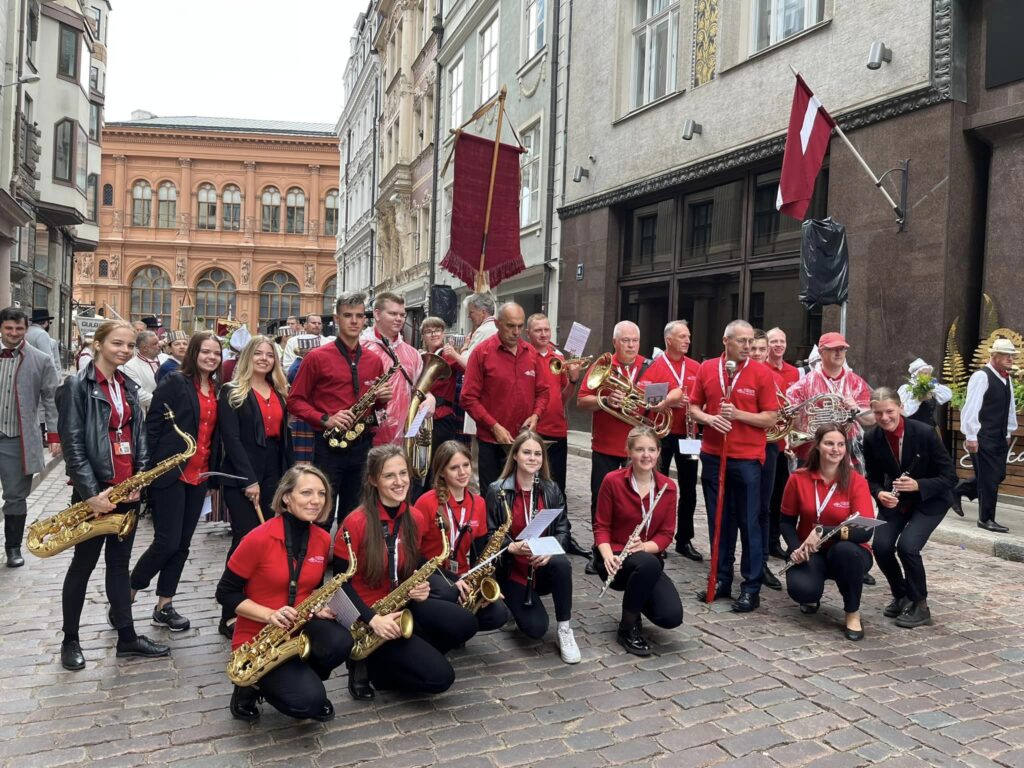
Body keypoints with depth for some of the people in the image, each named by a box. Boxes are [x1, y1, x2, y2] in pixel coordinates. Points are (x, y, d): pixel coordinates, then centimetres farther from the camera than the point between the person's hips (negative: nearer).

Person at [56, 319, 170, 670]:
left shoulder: (129, 387, 11)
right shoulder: (77, 385, -9)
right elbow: (72, 443, -14)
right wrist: (91, 493, -19)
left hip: (127, 489, 6)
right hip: (94, 490, -6)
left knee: (119, 562, 12)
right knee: (84, 563, 6)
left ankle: (127, 637, 19)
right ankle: (70, 640, 22)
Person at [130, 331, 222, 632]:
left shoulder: (217, 389, 11)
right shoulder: (174, 382, -8)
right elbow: (152, 426, -10)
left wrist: (213, 470, 9)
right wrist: (153, 468, -13)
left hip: (199, 476, 6)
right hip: (170, 473, -6)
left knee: (182, 543, 10)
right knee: (167, 541, -6)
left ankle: (164, 605, 21)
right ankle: (127, 593, 16)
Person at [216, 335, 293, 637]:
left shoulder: (279, 393, 15)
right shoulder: (232, 393, -3)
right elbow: (231, 438, -11)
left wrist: (288, 474, 9)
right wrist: (248, 479, -17)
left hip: (274, 475, 5)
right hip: (241, 476, -5)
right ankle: (231, 615, 2)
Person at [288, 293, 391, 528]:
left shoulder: (374, 361, 9)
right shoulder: (317, 357, -3)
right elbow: (294, 400, -2)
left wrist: (382, 398, -2)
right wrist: (325, 420, -15)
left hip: (362, 445, 4)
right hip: (329, 445, -4)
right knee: (322, 519, 1)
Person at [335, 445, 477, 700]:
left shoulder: (414, 518, 0)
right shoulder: (356, 523, -19)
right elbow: (342, 582, -15)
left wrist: (421, 587, -11)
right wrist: (372, 619, -25)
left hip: (402, 605, 6)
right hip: (368, 616, -6)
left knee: (464, 623, -18)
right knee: (440, 677, -16)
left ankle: (410, 656, 3)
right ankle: (368, 667, 4)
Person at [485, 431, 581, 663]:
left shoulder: (551, 490, 2)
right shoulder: (497, 491, -8)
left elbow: (563, 530, 0)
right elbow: (490, 535, -9)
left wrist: (549, 549, -21)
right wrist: (513, 547, -28)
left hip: (544, 567, 2)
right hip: (512, 570, -2)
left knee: (561, 564, -35)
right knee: (536, 628, -21)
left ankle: (565, 630, -14)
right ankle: (516, 602, 17)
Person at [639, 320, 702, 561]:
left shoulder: (696, 367, 7)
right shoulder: (654, 366, -6)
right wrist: (668, 400, -23)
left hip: (687, 435, 4)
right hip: (662, 434, -4)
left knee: (689, 489, 9)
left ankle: (684, 540, 21)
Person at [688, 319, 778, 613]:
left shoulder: (761, 372, -4)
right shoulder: (707, 368, 4)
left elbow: (770, 418, -5)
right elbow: (693, 407, 10)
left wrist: (738, 414, -18)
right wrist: (709, 418, -11)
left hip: (747, 459, -3)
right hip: (712, 455, 3)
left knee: (749, 524, 3)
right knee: (718, 521, 12)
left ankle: (751, 588, 11)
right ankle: (721, 580, 24)